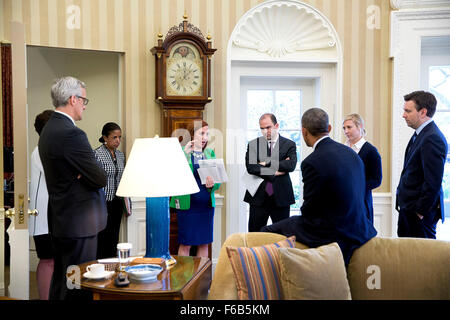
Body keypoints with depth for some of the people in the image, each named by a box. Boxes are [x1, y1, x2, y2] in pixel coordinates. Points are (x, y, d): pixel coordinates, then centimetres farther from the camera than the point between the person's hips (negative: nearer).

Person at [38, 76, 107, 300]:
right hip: (79, 221, -10)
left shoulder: (48, 129, 10)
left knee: (60, 279, 21)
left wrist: (83, 175, -4)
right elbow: (101, 178, -20)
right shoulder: (72, 134, -21)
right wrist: (97, 177, 0)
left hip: (59, 219, 10)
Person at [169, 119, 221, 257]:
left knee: (204, 243, 11)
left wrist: (213, 183, -12)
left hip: (206, 204, 4)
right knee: (185, 244, 2)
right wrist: (185, 154, -22)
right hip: (187, 204, -4)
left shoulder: (210, 152, 10)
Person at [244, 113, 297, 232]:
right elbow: (250, 167, -9)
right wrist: (274, 171, -13)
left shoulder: (289, 145, 4)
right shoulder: (253, 144, 6)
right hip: (258, 197, 1)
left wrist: (266, 163, -13)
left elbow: (291, 165, -14)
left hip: (281, 197, 0)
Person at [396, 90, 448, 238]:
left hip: (419, 211, -10)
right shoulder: (420, 134, 13)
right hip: (408, 209, 10)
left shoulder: (432, 139, -19)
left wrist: (421, 211, -17)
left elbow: (433, 182, -23)